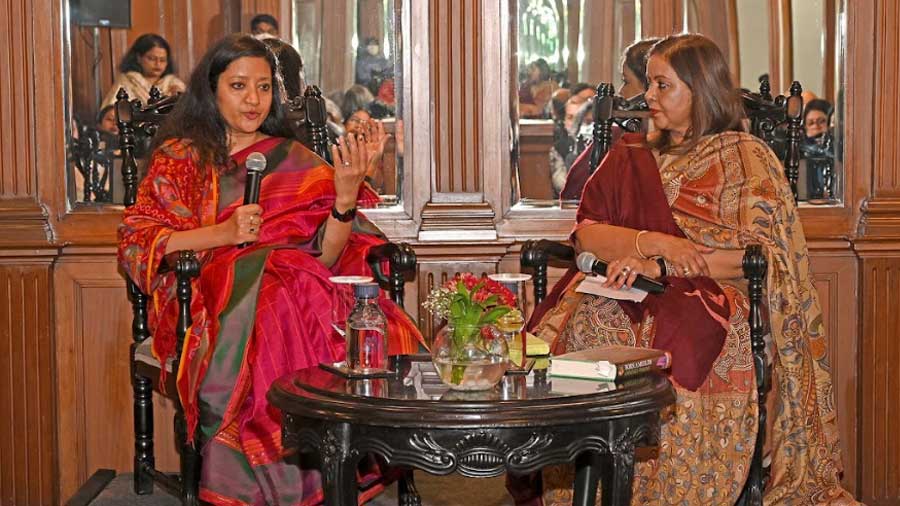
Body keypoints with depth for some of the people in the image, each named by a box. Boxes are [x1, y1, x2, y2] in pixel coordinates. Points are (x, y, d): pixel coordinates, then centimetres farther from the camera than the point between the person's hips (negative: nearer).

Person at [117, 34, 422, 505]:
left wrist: (346, 198, -11)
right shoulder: (180, 157, 15)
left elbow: (326, 258, 8)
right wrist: (221, 233, -9)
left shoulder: (296, 162, 19)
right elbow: (134, 244, 2)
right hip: (209, 293, -2)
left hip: (294, 282, 2)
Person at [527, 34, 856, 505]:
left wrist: (662, 266, -16)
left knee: (672, 341, -36)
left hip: (711, 294, -3)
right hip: (632, 289, 4)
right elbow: (586, 232, 8)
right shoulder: (631, 155, 18)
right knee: (572, 327, -28)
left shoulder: (746, 157, 5)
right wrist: (649, 242, -13)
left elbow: (762, 252, -8)